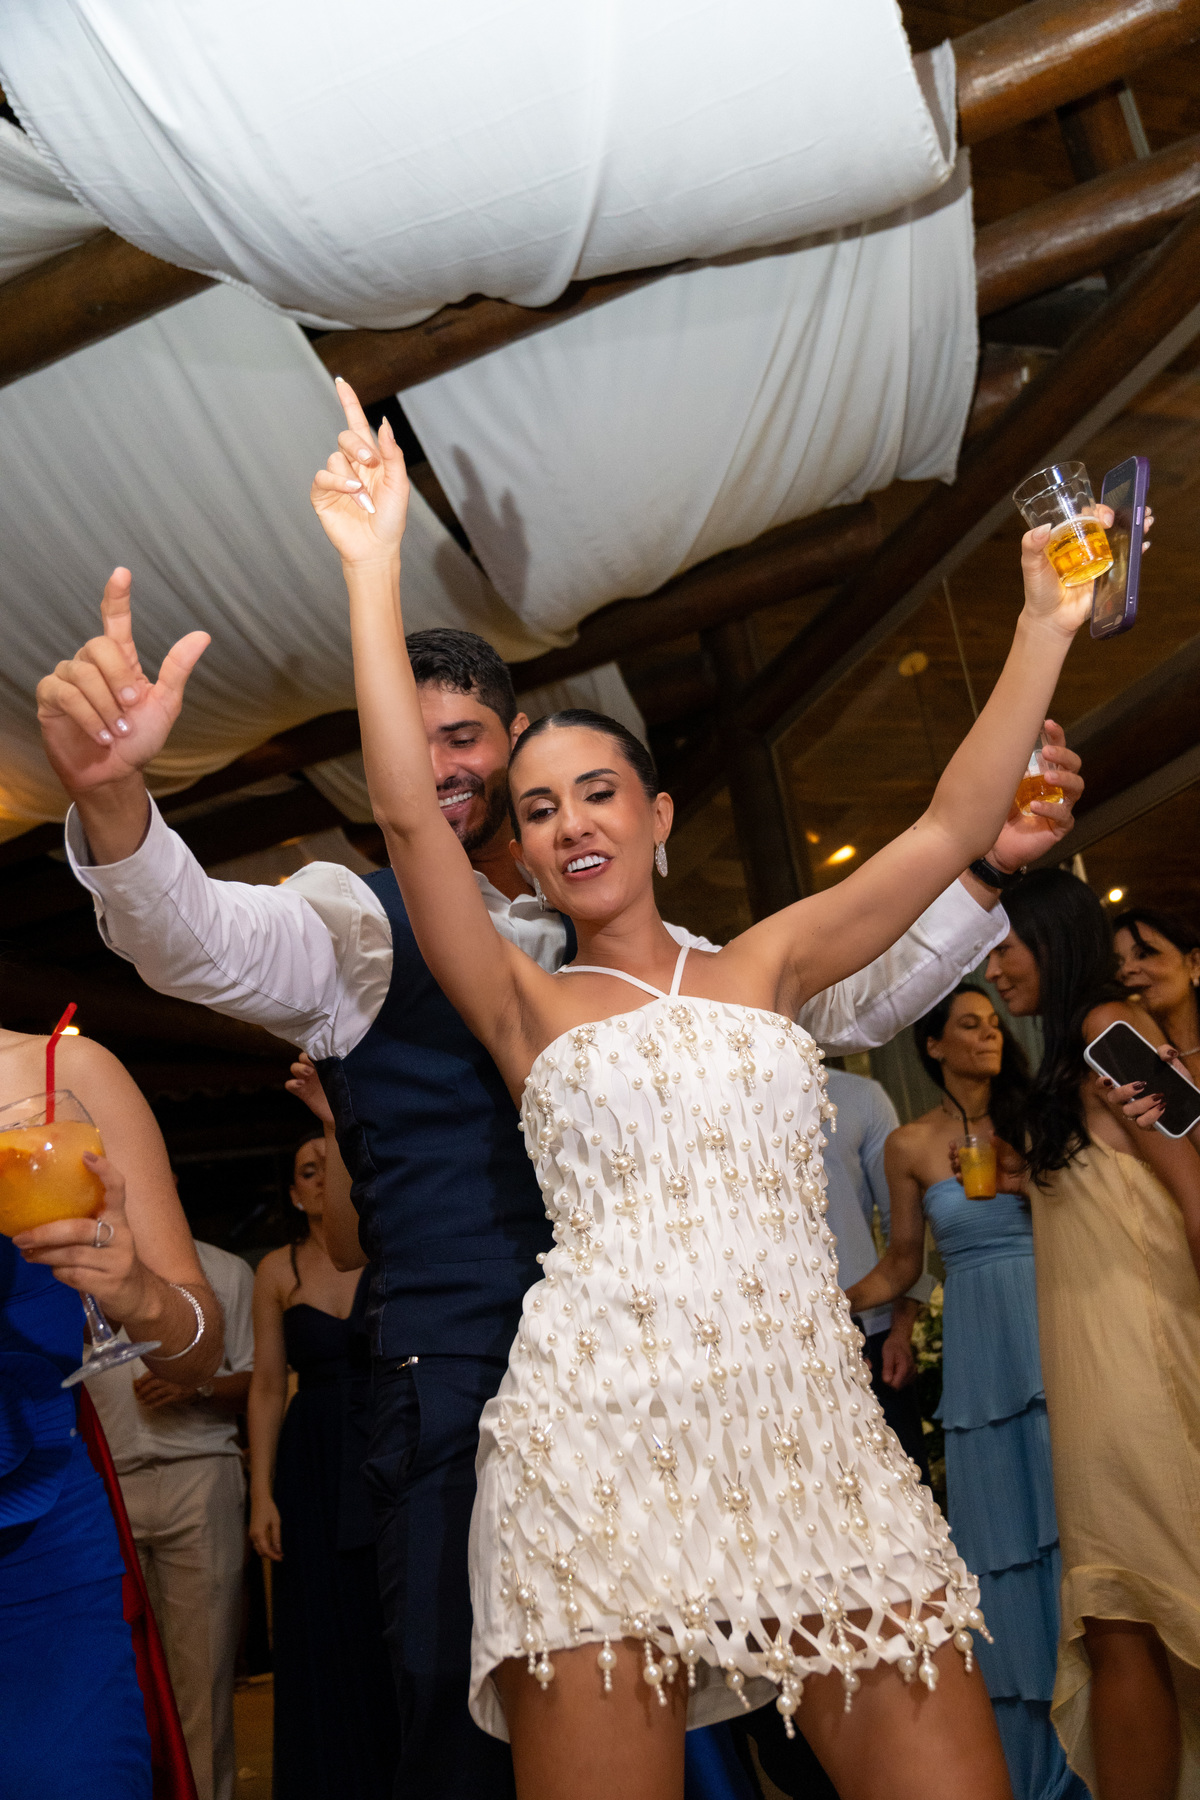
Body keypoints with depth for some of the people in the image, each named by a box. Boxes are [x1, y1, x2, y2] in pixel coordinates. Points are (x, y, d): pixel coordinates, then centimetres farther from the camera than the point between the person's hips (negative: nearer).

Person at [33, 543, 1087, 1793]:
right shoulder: (363, 921, -1)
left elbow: (834, 1009, 13)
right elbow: (202, 940, -21)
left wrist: (985, 869, 2)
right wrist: (111, 796, -43)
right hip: (455, 1394, -4)